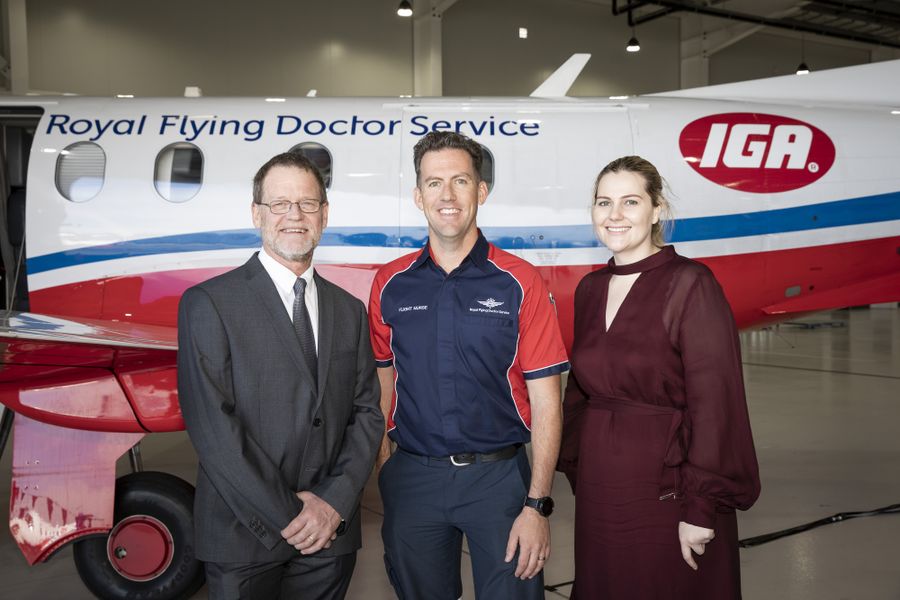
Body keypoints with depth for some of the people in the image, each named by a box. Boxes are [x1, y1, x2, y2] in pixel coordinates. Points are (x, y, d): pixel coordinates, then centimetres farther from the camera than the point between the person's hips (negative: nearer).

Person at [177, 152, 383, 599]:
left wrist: (336, 502, -8)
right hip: (244, 539, -3)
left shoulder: (349, 311, 9)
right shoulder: (208, 303, -6)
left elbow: (367, 412, 5)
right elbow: (211, 425, -13)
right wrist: (286, 516, -13)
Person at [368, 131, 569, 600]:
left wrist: (537, 505, -11)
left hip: (499, 476, -2)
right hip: (412, 477, 3)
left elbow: (545, 401, -7)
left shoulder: (520, 284, -7)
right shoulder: (391, 284, 1)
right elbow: (382, 382, 8)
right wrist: (383, 466, 0)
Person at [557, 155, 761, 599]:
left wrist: (700, 508, -17)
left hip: (666, 488, -6)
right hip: (599, 488, 6)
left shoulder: (691, 286, -13)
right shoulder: (590, 289, 6)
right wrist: (576, 470, 12)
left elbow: (714, 404, -16)